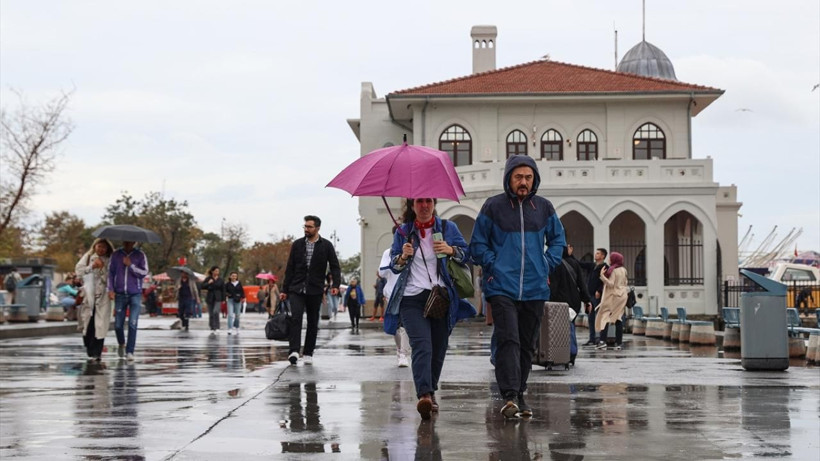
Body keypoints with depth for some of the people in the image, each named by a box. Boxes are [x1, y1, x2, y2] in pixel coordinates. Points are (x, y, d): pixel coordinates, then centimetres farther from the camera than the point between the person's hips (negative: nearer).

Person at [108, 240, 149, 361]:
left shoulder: (140, 255, 1)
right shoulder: (116, 255, 6)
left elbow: (144, 273, -5)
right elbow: (110, 272, 6)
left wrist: (130, 265, -13)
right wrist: (110, 289, -3)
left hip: (135, 294, -2)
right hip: (120, 294, 2)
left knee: (133, 324, -9)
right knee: (118, 324, 4)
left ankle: (130, 351, -4)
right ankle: (121, 344, 32)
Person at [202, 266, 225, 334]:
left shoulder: (221, 280, 2)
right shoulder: (208, 279, 2)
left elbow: (223, 290, 5)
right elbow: (202, 286, -2)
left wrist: (223, 300, 1)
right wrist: (208, 283, -19)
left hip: (218, 298, -2)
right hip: (210, 298, 2)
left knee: (216, 312, -22)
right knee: (211, 314, 5)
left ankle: (216, 328, -18)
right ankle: (212, 329, 15)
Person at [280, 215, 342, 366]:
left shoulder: (326, 245, 3)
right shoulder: (297, 244, 8)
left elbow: (335, 267, 2)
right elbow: (290, 268, 10)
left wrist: (335, 285, -14)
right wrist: (284, 290, 7)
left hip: (315, 291, 0)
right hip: (296, 289, 0)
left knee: (313, 322, 5)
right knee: (295, 318, -16)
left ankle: (308, 354, 14)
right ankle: (294, 351, -23)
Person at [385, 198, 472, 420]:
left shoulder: (448, 228, 10)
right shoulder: (403, 232, 9)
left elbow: (467, 254, 10)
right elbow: (394, 266, 13)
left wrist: (451, 250, -10)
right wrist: (402, 257, -9)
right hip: (412, 299, -2)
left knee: (438, 348, 6)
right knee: (421, 346, -20)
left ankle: (430, 393, 25)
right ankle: (424, 395, -33)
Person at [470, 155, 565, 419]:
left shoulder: (544, 208, 9)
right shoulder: (493, 207, 0)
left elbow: (558, 239, 22)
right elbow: (477, 244, 6)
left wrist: (548, 265, 8)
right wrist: (493, 266, -5)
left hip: (535, 289, 4)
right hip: (502, 288, -4)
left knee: (527, 345, 9)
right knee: (508, 340, -16)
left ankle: (520, 396, 19)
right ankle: (510, 396, -20)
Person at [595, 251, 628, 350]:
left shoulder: (613, 270, -12)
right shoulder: (623, 270, 10)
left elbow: (611, 284, -18)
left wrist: (602, 276, -20)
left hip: (612, 296, -7)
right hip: (622, 296, 7)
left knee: (604, 316, -6)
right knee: (618, 318, 7)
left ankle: (602, 341, -18)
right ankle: (619, 342, 5)